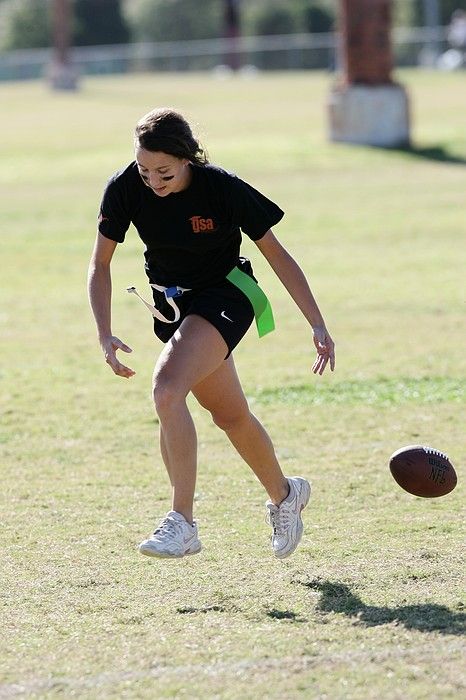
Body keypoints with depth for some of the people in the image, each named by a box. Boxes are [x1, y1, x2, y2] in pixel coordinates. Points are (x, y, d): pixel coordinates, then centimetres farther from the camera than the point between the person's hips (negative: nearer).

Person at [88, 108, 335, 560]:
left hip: (225, 297, -5)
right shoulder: (124, 189, -17)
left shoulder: (223, 189, -25)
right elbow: (100, 263, -5)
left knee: (167, 390, -27)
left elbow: (276, 255, -14)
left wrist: (317, 325, -15)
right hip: (173, 302, 5)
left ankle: (182, 522, -24)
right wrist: (105, 335, -15)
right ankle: (284, 495, 41)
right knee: (229, 414, 16)